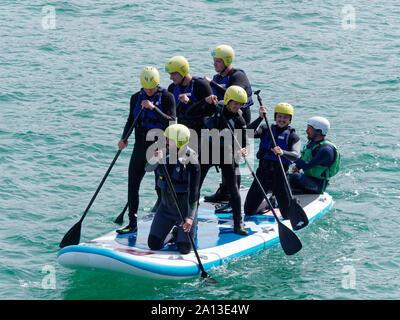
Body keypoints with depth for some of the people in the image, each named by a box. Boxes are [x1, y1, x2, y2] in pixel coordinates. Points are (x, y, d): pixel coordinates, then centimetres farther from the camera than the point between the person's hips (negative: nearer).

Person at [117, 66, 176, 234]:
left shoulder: (166, 97, -6)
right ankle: (132, 223, 9)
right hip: (141, 146, 4)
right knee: (132, 184, 1)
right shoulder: (136, 98, 7)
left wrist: (153, 108, -24)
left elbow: (171, 122, -15)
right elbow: (131, 120, 14)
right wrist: (124, 139, -1)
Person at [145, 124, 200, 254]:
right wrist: (155, 159, -35)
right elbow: (148, 169, -13)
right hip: (166, 207, 5)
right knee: (153, 245, 4)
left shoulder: (191, 161, -21)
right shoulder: (165, 153, -4)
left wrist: (190, 217, -25)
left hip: (185, 208, -5)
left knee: (184, 248, -3)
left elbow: (193, 191, -22)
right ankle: (177, 228, 31)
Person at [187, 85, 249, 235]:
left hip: (226, 153, -1)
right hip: (207, 150, 1)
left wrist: (242, 150, -36)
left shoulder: (239, 119, -10)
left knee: (233, 189, -4)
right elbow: (190, 112, -14)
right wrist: (206, 102, -27)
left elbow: (243, 142, -13)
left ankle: (238, 224, 3)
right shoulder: (215, 108, -10)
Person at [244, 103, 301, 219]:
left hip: (279, 175, -2)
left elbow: (295, 155, -18)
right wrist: (260, 118, -21)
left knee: (289, 214, -4)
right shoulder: (266, 130, 9)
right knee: (249, 211, 5)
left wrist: (283, 152, -38)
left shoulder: (293, 136, 1)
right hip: (263, 173, 3)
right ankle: (268, 204, 36)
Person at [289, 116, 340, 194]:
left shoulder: (325, 149, -21)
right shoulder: (311, 143, 8)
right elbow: (303, 160, 19)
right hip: (308, 178, 9)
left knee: (295, 177, -32)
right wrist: (296, 167, -5)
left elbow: (307, 166, -28)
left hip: (318, 185, -9)